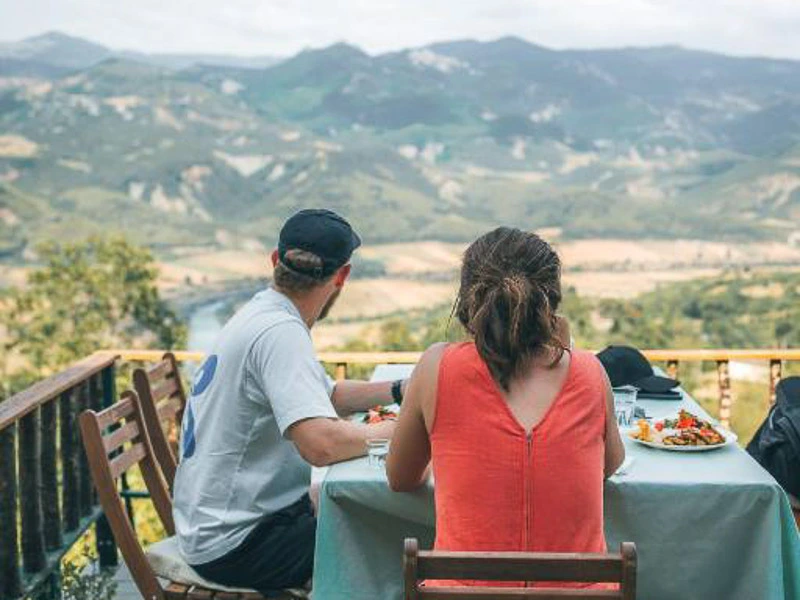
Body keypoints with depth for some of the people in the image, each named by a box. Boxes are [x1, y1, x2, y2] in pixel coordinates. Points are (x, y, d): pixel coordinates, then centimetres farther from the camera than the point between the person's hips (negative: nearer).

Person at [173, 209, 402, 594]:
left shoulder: (259, 314, 8)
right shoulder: (279, 332, -23)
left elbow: (329, 395, 20)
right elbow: (321, 443, -35)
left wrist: (401, 391, 6)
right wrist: (394, 429, -17)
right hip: (233, 545, -10)